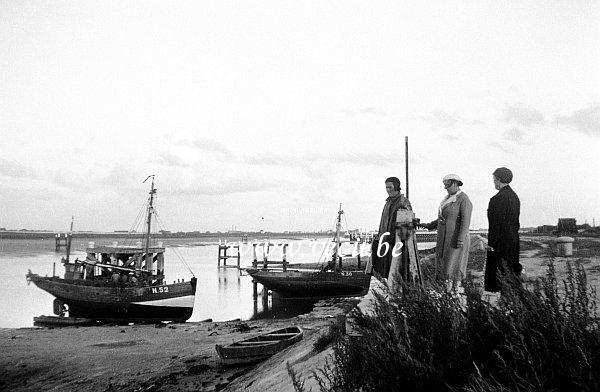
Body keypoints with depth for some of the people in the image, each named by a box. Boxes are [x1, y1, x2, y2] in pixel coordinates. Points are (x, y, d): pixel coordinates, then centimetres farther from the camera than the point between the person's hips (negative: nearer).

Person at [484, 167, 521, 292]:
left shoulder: (498, 198, -17)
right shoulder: (514, 196, 11)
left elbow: (496, 224, -19)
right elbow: (516, 222, 15)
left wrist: (492, 244, -15)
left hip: (500, 239, -9)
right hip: (513, 240, 9)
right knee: (511, 271, 14)